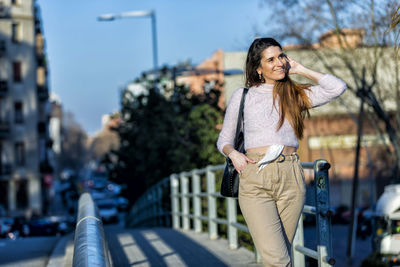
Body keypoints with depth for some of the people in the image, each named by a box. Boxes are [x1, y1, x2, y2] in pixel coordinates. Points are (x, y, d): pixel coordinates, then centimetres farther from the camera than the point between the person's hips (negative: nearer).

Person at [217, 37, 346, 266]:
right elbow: (224, 139, 16)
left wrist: (302, 70, 9)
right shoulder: (243, 96, 11)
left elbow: (338, 87, -1)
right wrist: (233, 153, -6)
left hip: (291, 179, 2)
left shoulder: (296, 95, 14)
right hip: (256, 180, -2)